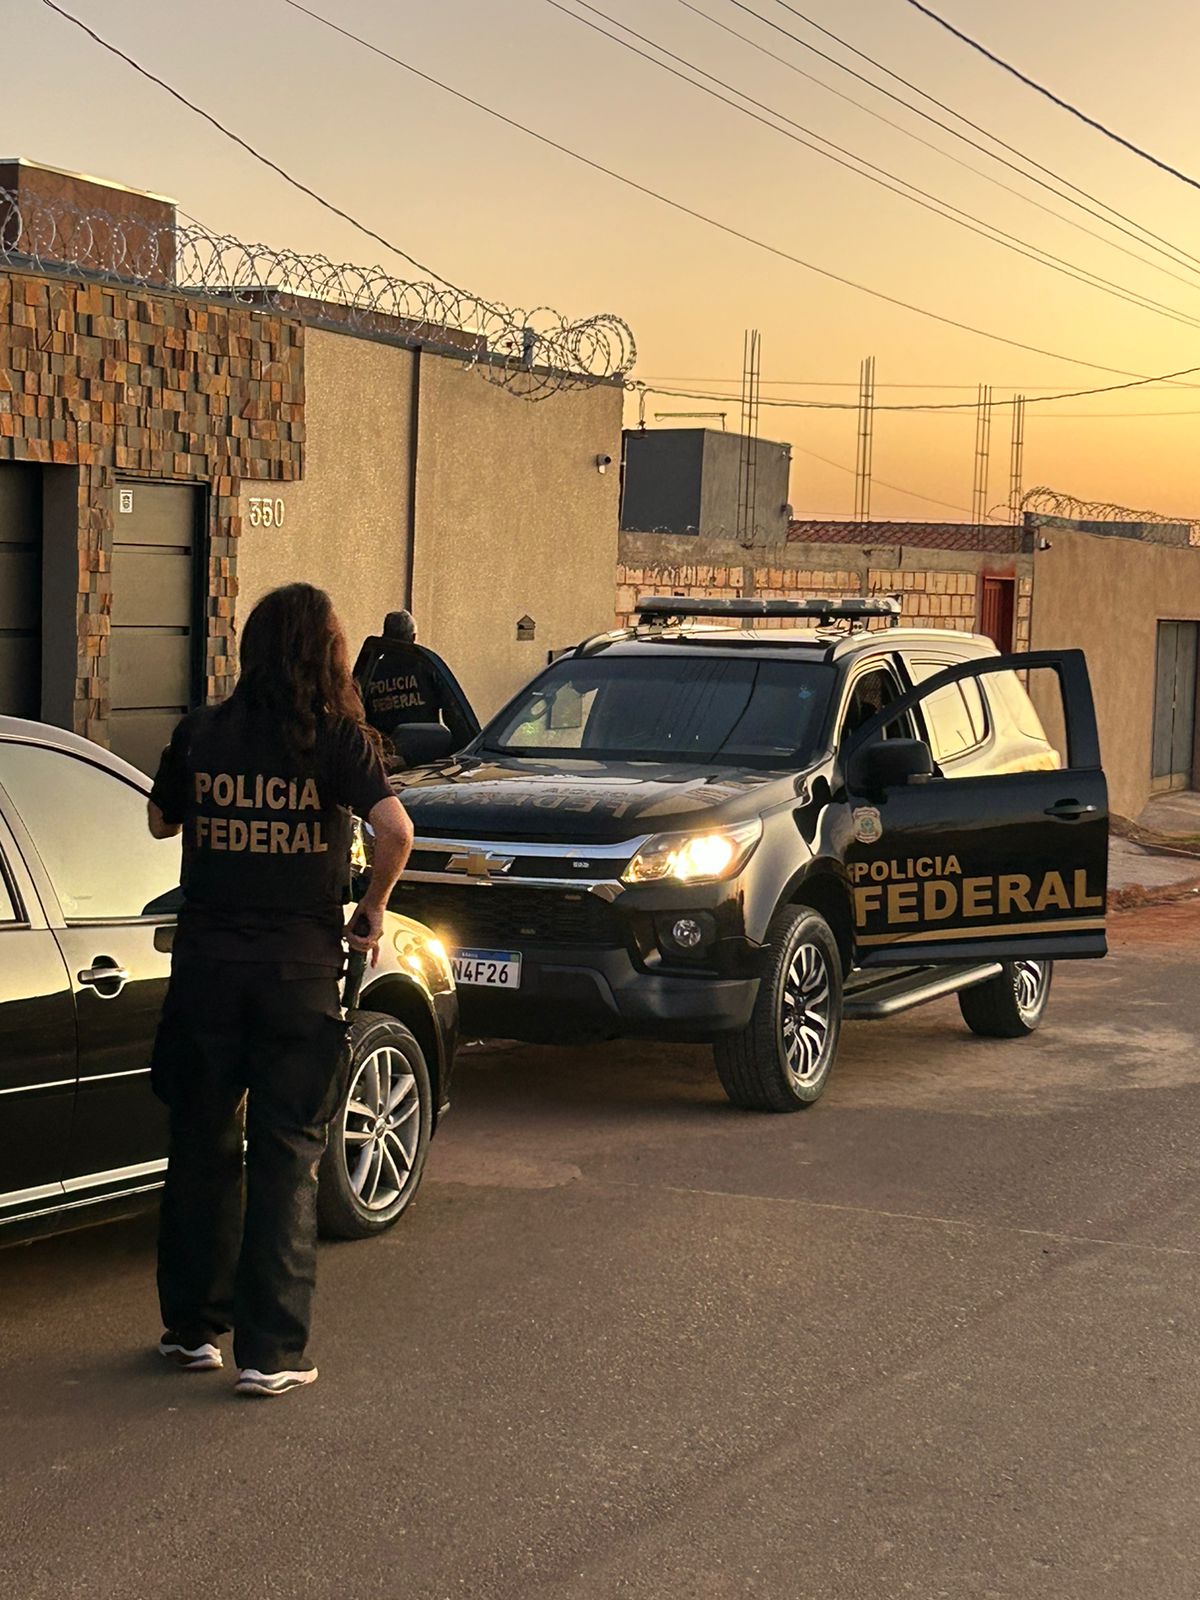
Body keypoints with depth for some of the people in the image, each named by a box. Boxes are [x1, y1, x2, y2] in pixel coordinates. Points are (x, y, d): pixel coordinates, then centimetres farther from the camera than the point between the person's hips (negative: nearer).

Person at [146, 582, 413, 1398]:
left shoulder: (200, 733, 1)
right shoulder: (337, 738, -8)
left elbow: (161, 822, 14)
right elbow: (396, 828, -19)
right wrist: (372, 912, -5)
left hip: (205, 963, 3)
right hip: (298, 969, -2)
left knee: (202, 1147, 16)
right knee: (286, 1159, 5)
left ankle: (192, 1326, 26)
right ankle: (271, 1351, 5)